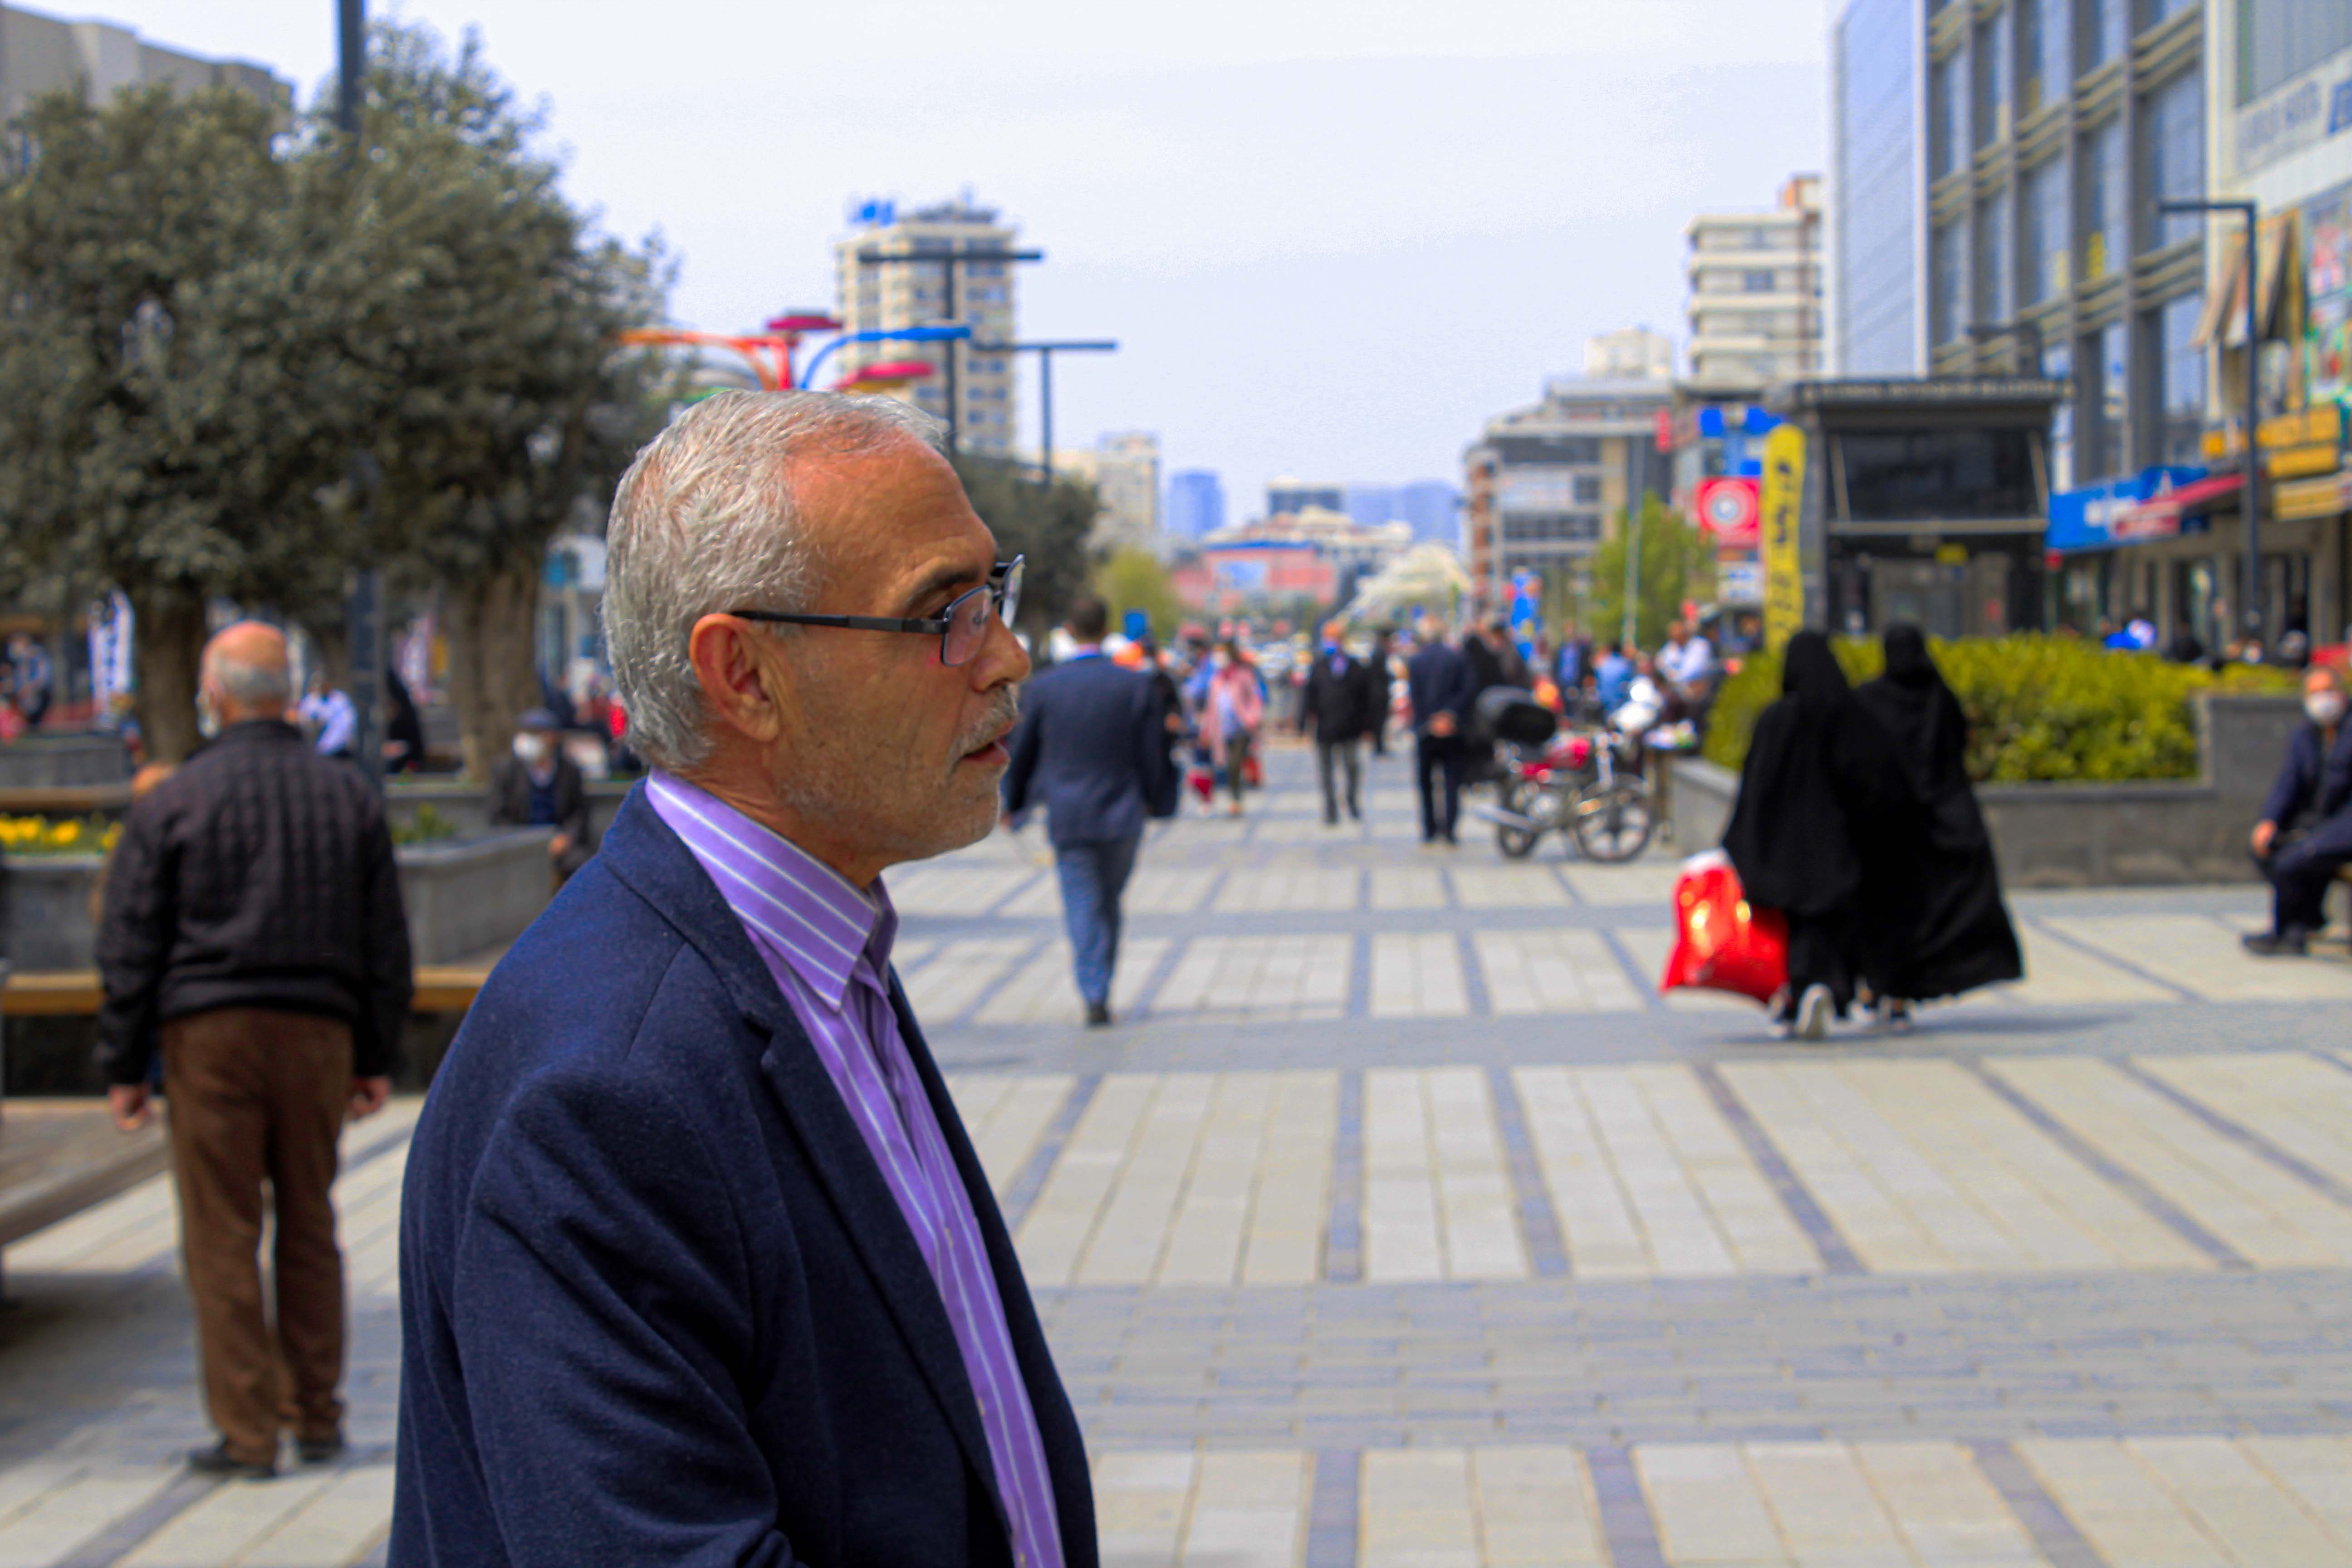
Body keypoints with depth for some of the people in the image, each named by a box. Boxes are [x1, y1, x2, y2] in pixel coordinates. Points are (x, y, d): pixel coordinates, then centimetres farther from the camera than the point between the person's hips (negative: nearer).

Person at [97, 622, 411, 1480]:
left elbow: (130, 949, -1)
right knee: (309, 1226, 13)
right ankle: (317, 1419, 17)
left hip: (210, 1031, -3)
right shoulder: (349, 796, 8)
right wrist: (377, 1057, 17)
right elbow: (386, 941, 11)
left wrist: (124, 1067, 5)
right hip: (317, 1031, 3)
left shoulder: (172, 802, -2)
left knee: (222, 1235, 0)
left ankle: (247, 1432, 0)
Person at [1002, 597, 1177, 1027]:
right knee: (1109, 903, 17)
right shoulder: (1137, 685, -7)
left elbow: (1022, 753, 4)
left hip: (1067, 817, -1)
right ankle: (1100, 987, 23)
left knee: (1083, 907, 2)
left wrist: (1012, 804, 19)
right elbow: (1153, 754, -3)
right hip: (1122, 814, 1)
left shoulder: (1043, 688, -5)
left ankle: (1094, 995, -9)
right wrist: (1155, 799, 15)